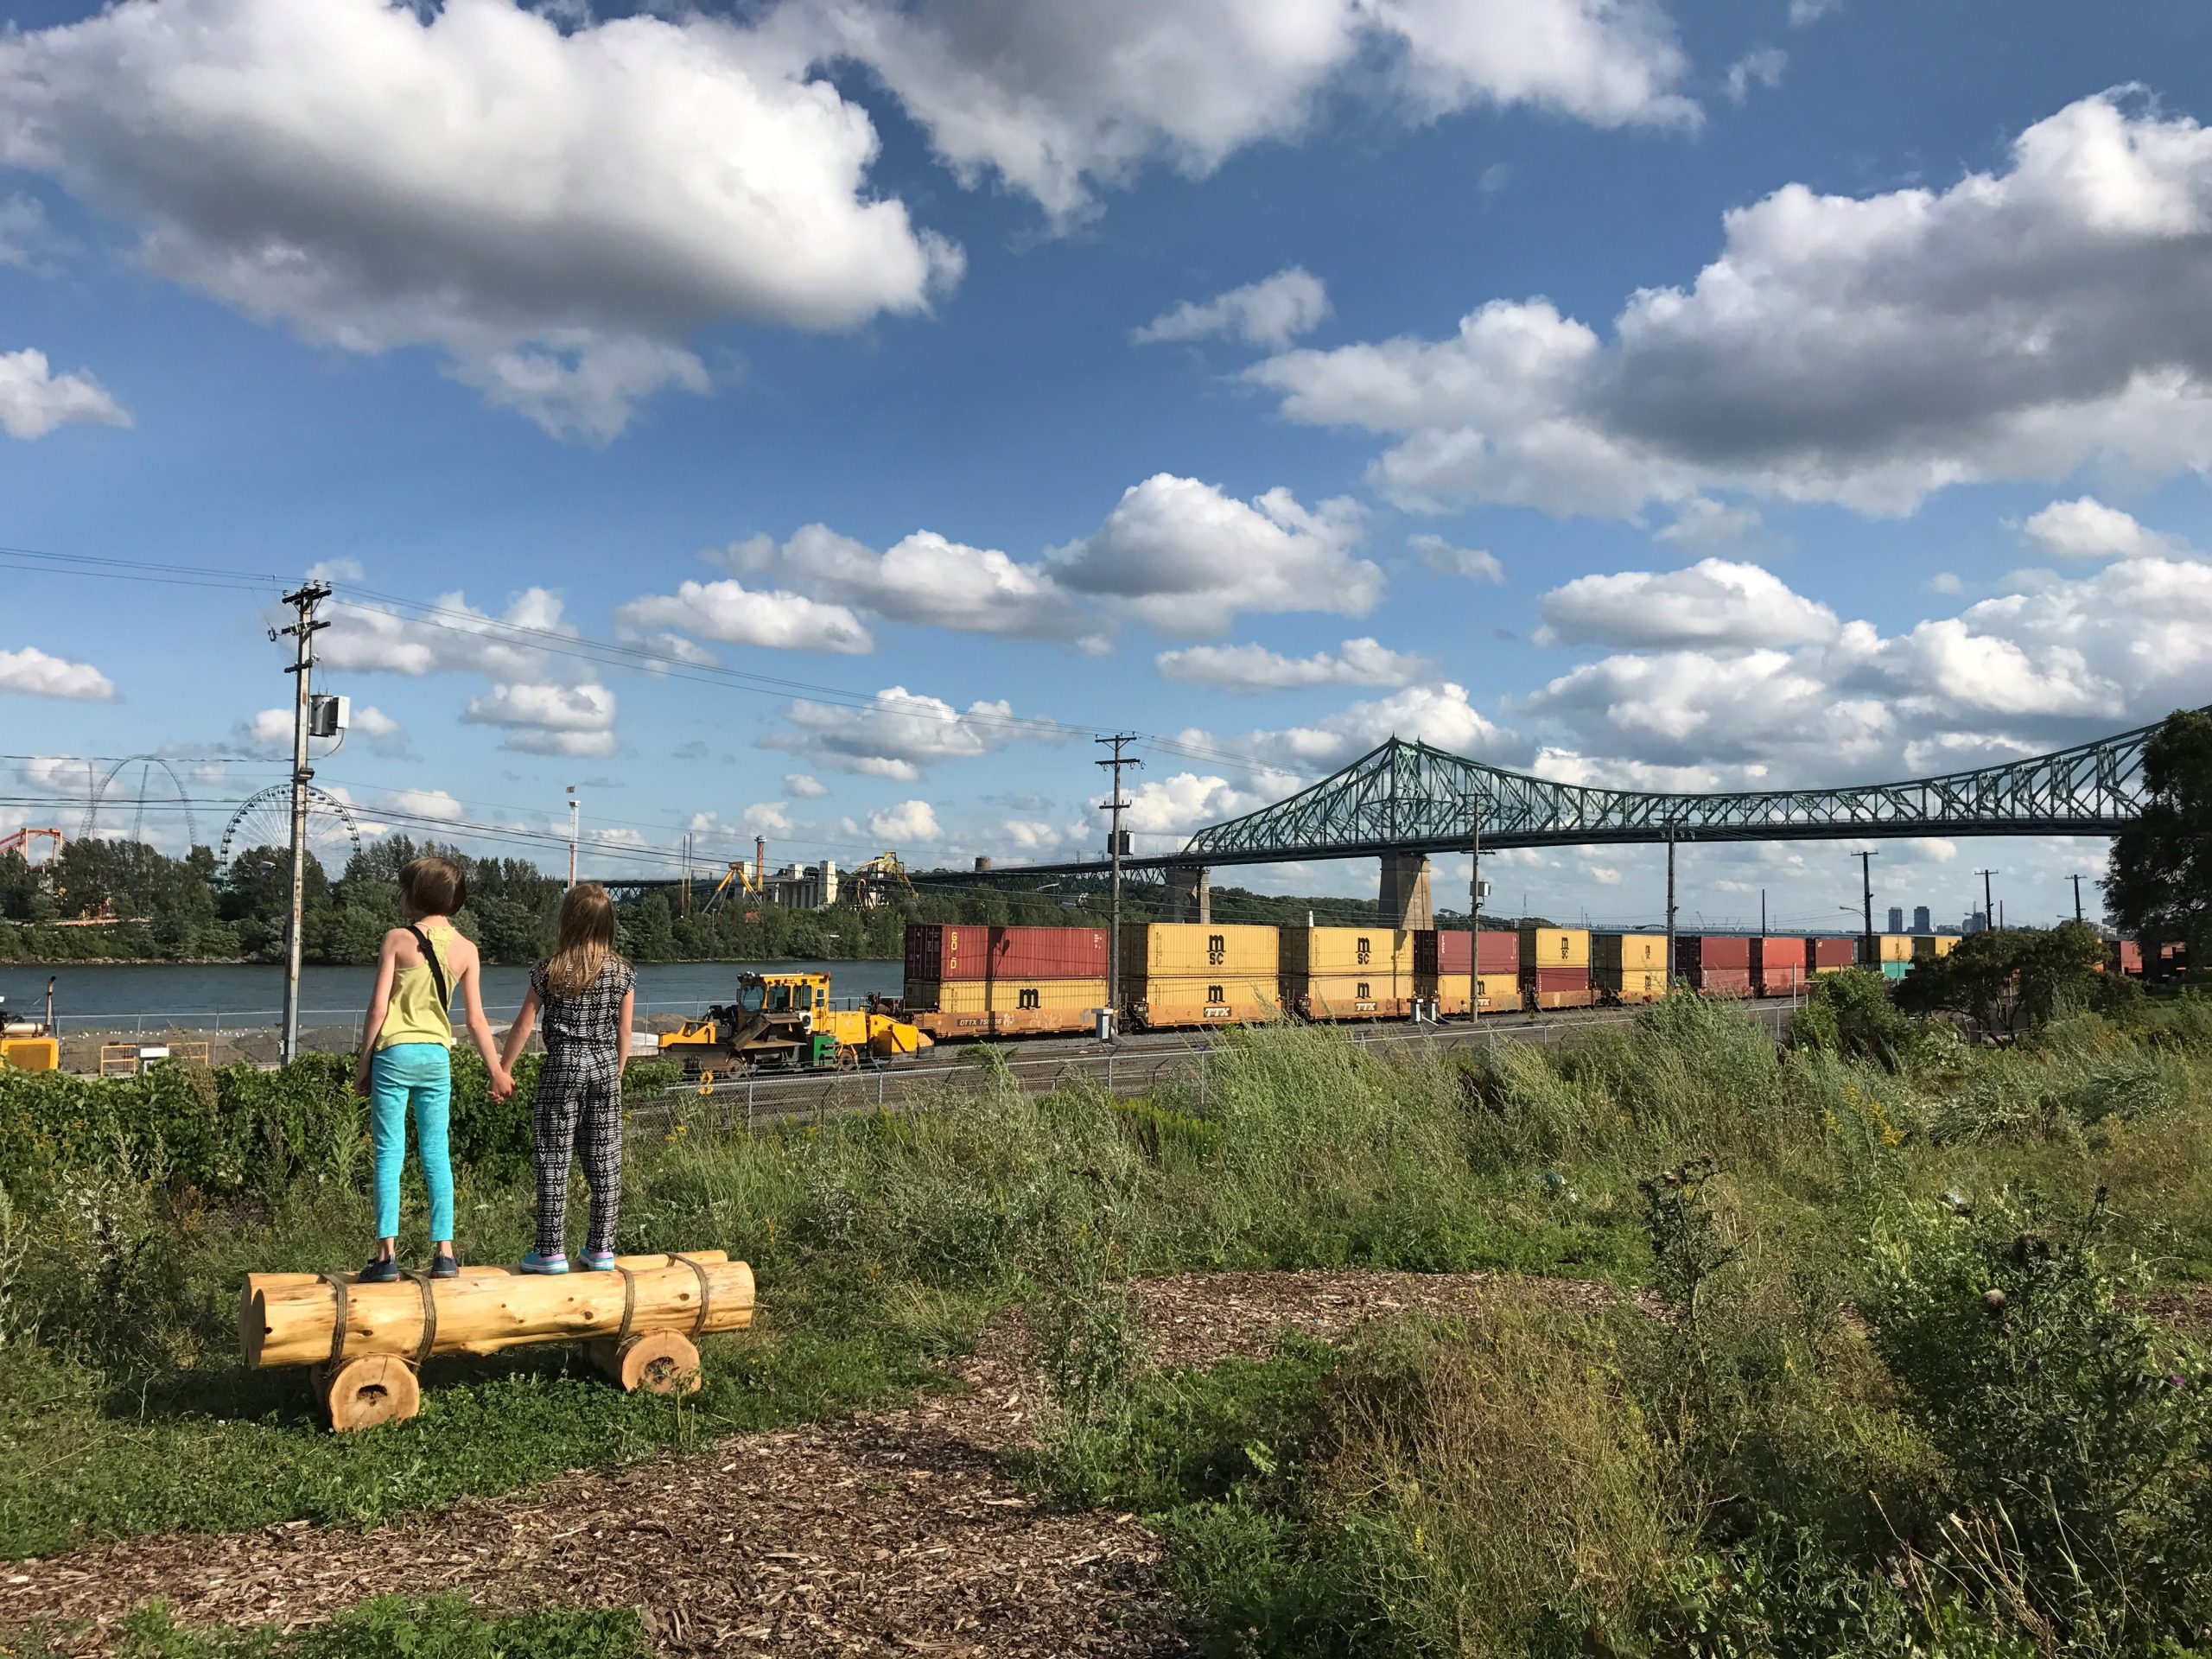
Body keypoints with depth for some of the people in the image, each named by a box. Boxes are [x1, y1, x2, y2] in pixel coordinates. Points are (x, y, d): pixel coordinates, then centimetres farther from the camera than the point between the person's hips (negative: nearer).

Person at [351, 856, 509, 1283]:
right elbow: (476, 1020, 2)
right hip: (437, 1056, 3)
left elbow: (378, 1007, -8)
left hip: (394, 1052, -3)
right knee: (436, 1154, 8)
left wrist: (363, 1063, 1)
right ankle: (444, 1252, 8)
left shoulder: (398, 939, -6)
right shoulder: (465, 949, 2)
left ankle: (387, 1254, -1)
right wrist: (498, 1072, 10)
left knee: (389, 1154, 1)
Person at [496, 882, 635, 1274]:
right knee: (604, 1161, 8)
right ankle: (601, 1249, 14)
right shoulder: (623, 973, 1)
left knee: (554, 1160, 4)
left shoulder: (549, 970, -5)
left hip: (562, 1066, -2)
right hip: (605, 1066, 3)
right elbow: (624, 1033, 5)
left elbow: (523, 1026, -1)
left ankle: (551, 1251, 6)